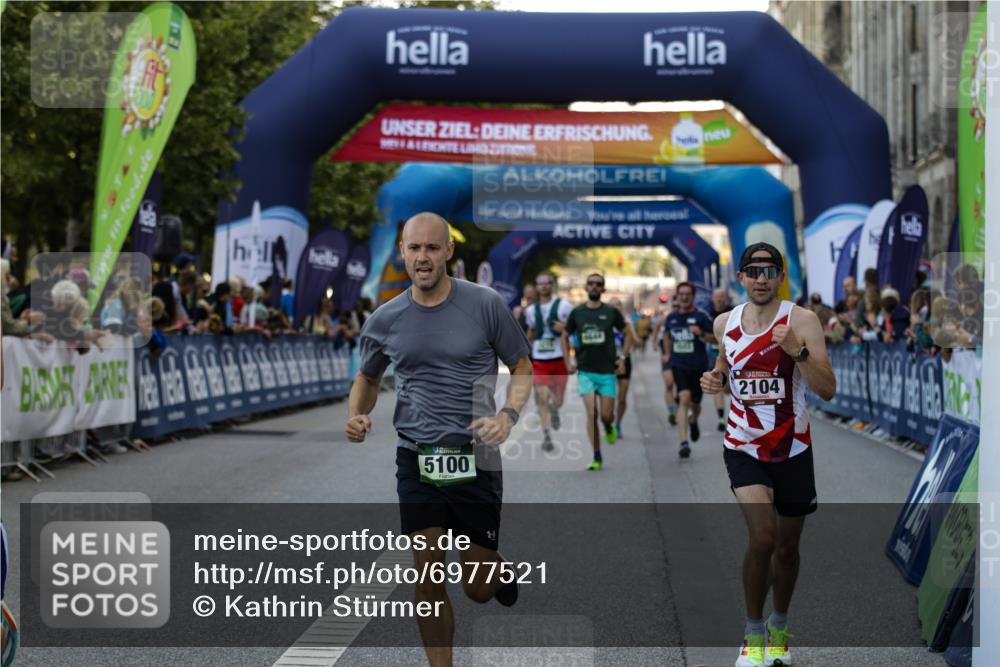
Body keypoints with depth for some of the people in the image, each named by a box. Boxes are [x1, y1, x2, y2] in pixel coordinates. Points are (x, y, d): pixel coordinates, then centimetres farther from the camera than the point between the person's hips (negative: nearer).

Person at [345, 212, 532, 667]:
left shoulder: (485, 305, -5)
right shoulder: (385, 320, 4)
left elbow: (522, 367, 4)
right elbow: (367, 378, 20)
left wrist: (508, 415, -15)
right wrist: (356, 416, -1)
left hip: (475, 459, -2)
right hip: (417, 460, 2)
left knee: (478, 589, 6)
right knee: (429, 584, -3)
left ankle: (500, 572, 43)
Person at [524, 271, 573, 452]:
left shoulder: (564, 306, -3)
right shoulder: (531, 310, 9)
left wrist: (565, 328, -19)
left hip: (559, 359, -1)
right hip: (539, 360, 2)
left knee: (557, 401, 7)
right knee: (542, 398, -10)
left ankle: (554, 410, 43)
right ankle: (546, 435, -6)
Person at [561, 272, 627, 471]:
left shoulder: (611, 312, 0)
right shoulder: (577, 312, 3)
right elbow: (565, 337, 16)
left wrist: (622, 358, 3)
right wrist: (568, 361, 6)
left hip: (607, 371, 0)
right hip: (585, 371, 0)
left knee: (606, 415, -2)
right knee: (591, 414, -10)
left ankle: (609, 427, 36)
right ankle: (597, 458, -2)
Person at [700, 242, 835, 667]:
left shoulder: (802, 321, -10)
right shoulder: (725, 323, 1)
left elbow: (827, 390, -15)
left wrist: (797, 350, -30)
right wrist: (715, 379, -2)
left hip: (793, 449, 0)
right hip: (743, 447, 0)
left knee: (787, 545, 12)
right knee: (763, 536, -19)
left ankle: (779, 625, 38)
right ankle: (753, 632, -1)